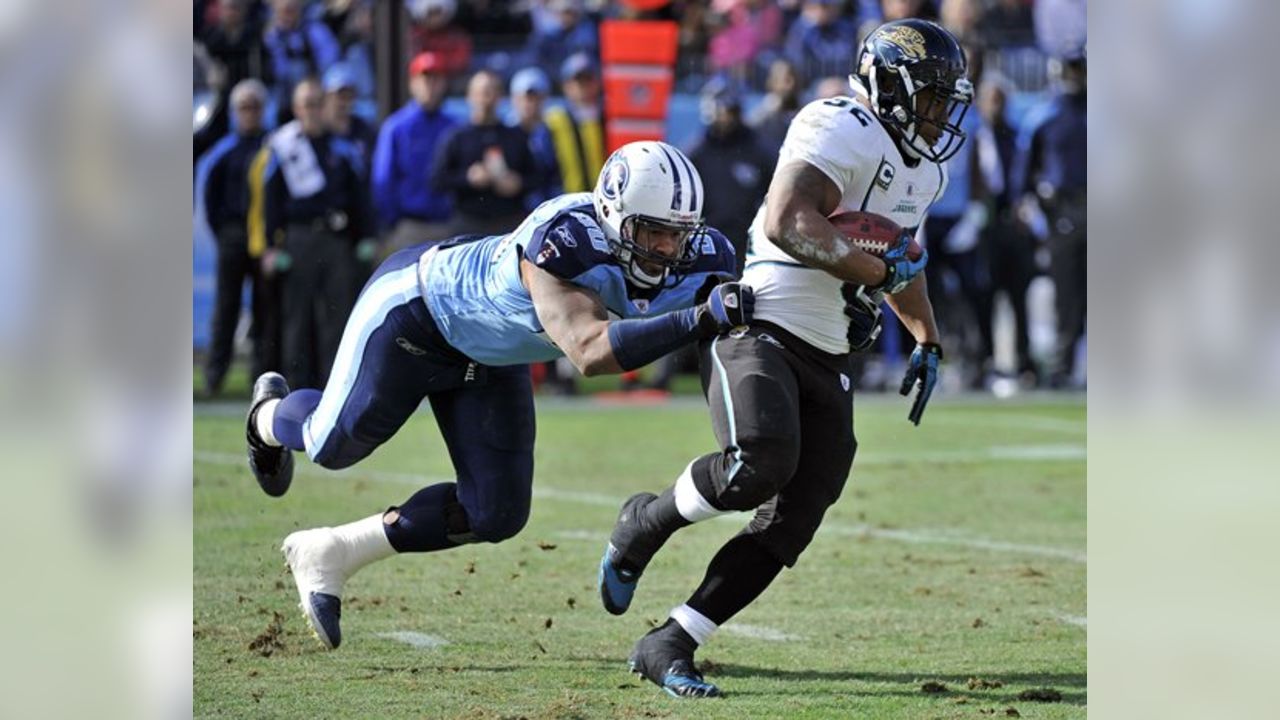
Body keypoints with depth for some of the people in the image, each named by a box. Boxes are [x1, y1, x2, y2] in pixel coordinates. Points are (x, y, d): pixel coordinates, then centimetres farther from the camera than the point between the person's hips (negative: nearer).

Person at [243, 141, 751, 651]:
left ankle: (329, 555, 20)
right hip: (415, 310, -7)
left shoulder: (688, 260, -23)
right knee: (336, 444, 11)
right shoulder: (567, 243, -44)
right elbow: (590, 352, -56)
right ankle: (269, 418, 50)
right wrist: (700, 320, -63)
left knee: (495, 514, 2)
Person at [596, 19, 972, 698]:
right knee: (759, 463, -33)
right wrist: (875, 271, -21)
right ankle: (644, 523, -3)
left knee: (790, 523, -2)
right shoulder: (842, 130, -13)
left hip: (825, 362, 9)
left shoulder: (923, 170, 18)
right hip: (758, 329, -9)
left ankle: (668, 645, 4)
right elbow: (786, 222, -27)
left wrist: (927, 341, 29)